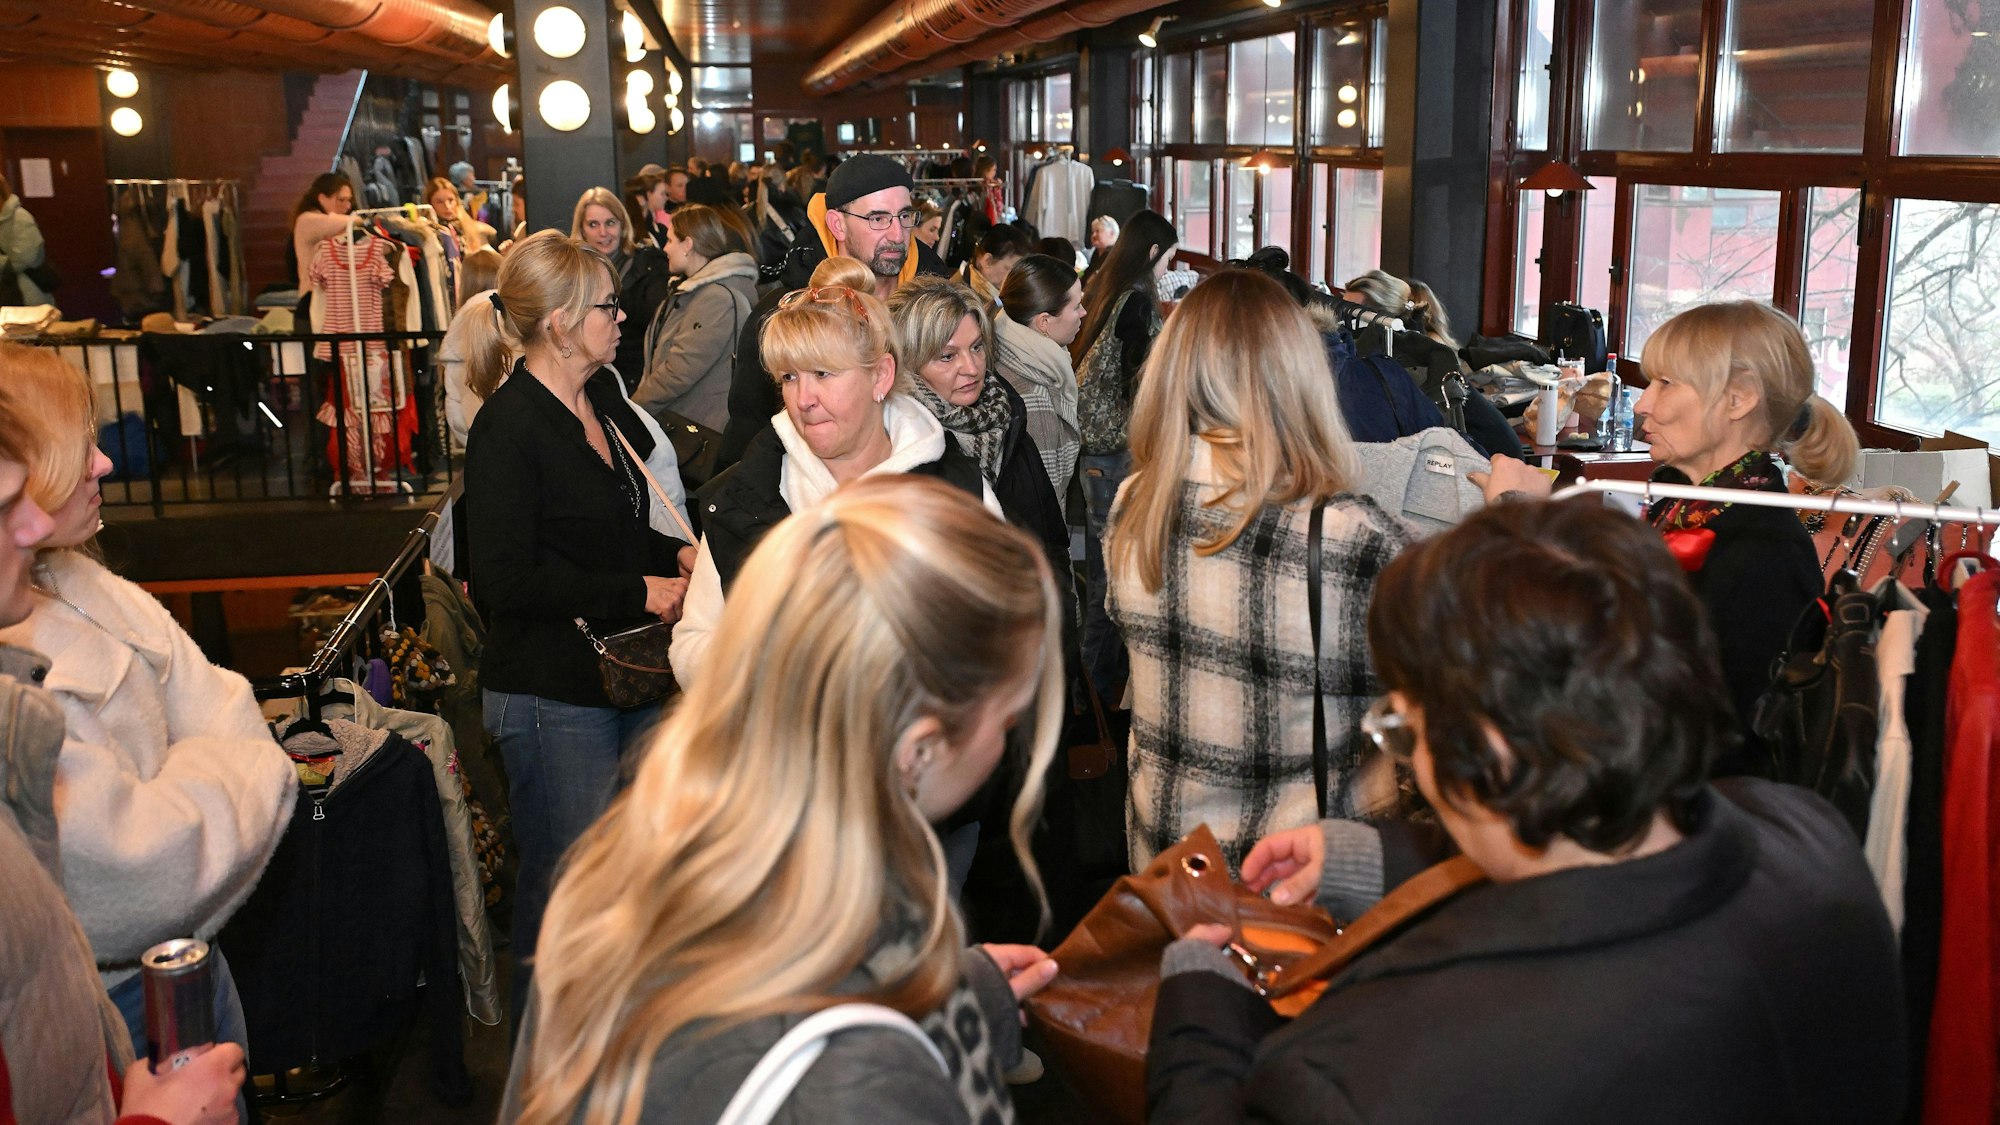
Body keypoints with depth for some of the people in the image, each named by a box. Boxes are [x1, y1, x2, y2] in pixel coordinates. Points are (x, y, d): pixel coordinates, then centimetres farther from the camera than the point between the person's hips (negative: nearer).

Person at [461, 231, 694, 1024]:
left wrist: (677, 557, 6)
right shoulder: (509, 428, -15)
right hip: (554, 696, -8)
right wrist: (639, 592, -17)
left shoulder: (603, 400, 11)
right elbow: (506, 581, -20)